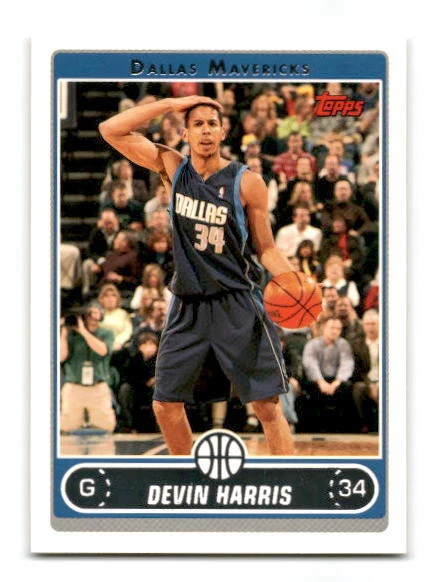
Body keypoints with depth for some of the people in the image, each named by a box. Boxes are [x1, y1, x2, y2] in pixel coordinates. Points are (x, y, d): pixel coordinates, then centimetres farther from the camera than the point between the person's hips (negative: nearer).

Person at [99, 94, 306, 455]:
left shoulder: (247, 183, -6)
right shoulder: (172, 167, 2)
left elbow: (266, 248, 0)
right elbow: (111, 130, -3)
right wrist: (170, 104, -8)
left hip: (237, 304, -3)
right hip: (188, 306, 4)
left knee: (267, 405, -7)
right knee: (166, 405, 9)